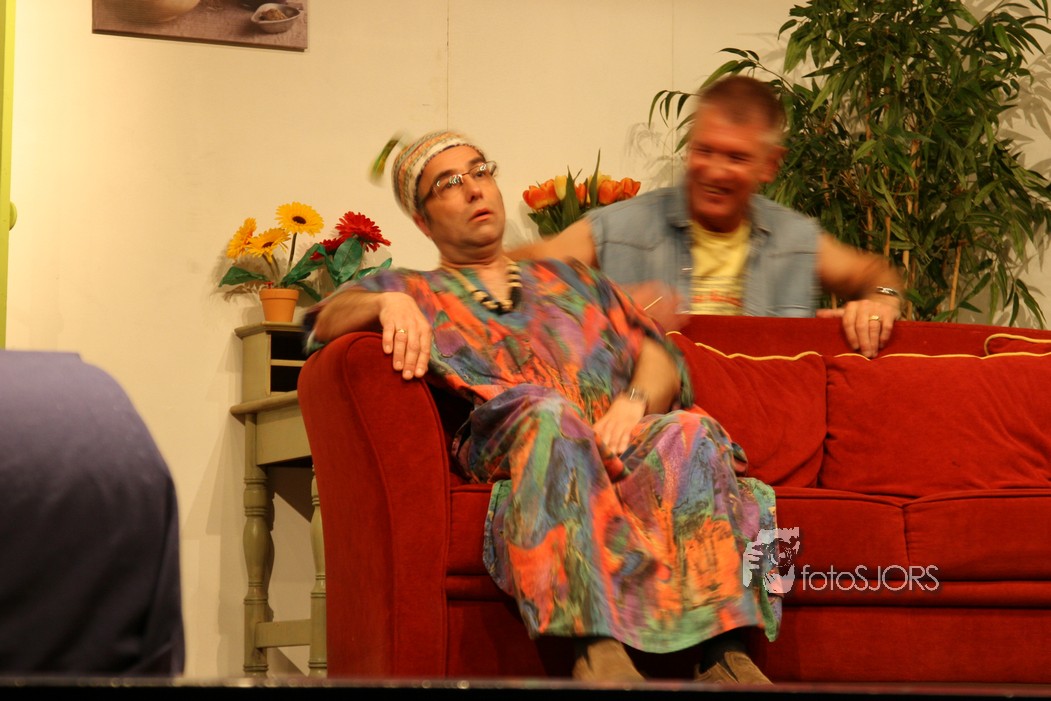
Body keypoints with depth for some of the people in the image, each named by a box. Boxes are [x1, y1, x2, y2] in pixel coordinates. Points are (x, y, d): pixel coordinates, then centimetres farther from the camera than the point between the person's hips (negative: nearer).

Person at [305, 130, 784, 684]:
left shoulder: (571, 282, 34)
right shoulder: (418, 292, 26)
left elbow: (659, 357, 21)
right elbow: (329, 317, 5)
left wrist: (634, 403, -3)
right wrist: (389, 304, -19)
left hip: (620, 447, 3)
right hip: (504, 451, -3)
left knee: (689, 431, -30)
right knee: (549, 413, -37)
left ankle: (722, 651, -45)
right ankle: (598, 646, -53)